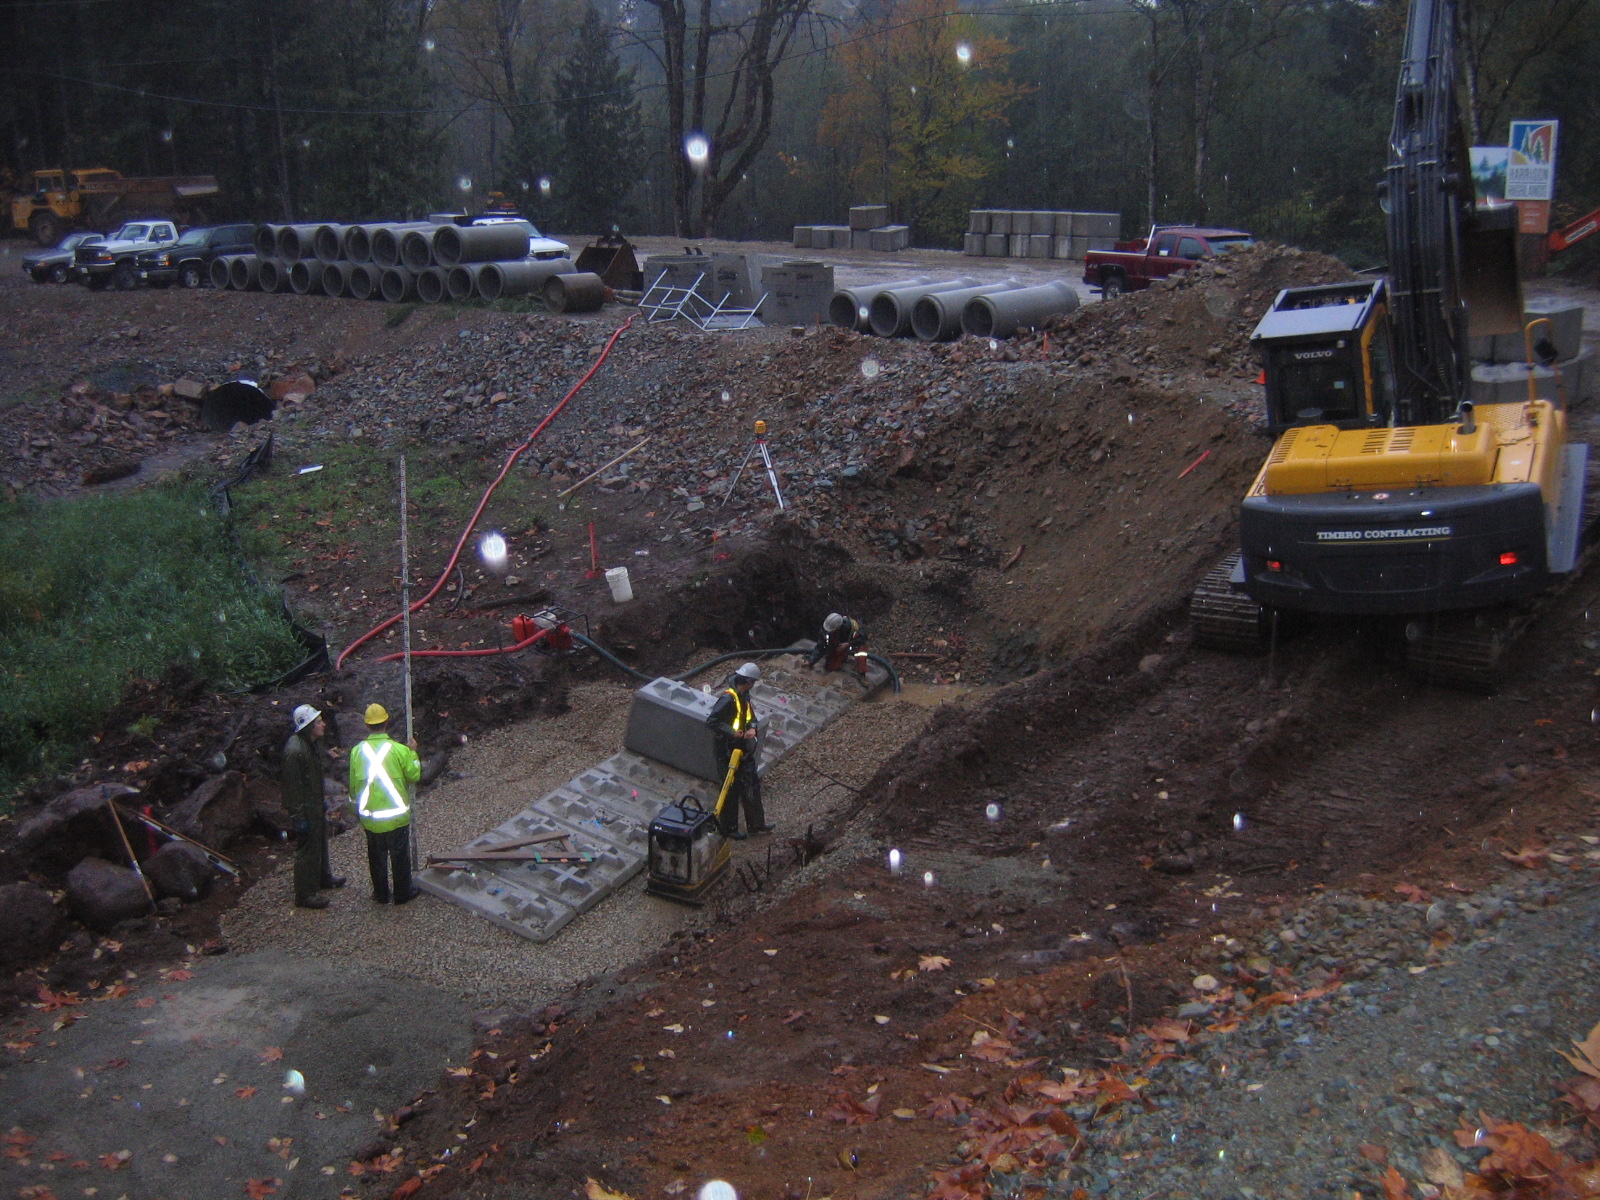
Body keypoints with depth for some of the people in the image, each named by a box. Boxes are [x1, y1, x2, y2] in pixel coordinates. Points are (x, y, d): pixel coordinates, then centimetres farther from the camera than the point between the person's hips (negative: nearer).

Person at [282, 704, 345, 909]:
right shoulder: (295, 750, -29)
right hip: (304, 807, -10)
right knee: (307, 849, 1)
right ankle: (305, 894, 13)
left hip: (315, 802, 10)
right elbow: (293, 785, -25)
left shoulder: (314, 742, 2)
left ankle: (322, 877, 45)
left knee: (321, 840, 25)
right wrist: (299, 817, -22)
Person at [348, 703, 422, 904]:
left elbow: (353, 785, 2)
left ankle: (381, 894, 30)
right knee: (400, 857, 14)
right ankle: (403, 893, 25)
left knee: (377, 858, 19)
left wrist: (357, 806, 17)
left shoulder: (357, 751, -6)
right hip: (396, 815, -2)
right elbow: (414, 776, -5)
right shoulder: (399, 750, -15)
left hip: (370, 817, 3)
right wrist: (413, 753, 8)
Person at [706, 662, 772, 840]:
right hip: (728, 750, -9)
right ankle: (728, 828, 17)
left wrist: (752, 728, -7)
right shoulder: (728, 698, -24)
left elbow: (751, 716, 15)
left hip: (744, 748, 9)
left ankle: (756, 824, 28)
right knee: (732, 789, 3)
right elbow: (711, 721, -27)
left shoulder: (744, 695, 5)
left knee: (752, 784, 15)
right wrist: (732, 732, -26)